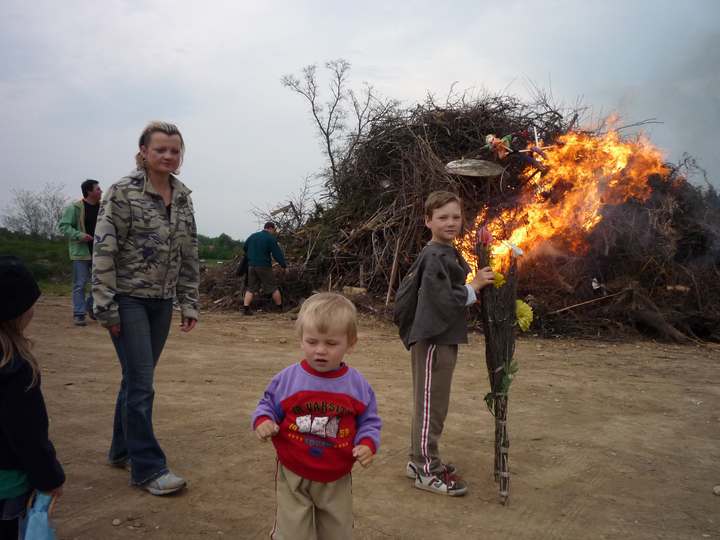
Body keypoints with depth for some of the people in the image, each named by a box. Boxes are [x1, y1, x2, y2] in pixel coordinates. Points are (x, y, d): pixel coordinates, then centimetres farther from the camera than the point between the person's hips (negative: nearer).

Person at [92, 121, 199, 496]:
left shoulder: (182, 197, 7)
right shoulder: (123, 193, -9)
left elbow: (189, 255, 11)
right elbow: (104, 251, -12)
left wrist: (189, 303, 8)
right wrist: (106, 307, -14)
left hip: (162, 301, 6)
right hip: (128, 299, -5)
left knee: (137, 378, 15)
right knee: (141, 382, -4)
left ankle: (122, 450, 31)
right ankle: (148, 467, 7)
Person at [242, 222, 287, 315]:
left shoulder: (252, 236, 13)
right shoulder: (270, 238, -7)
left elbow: (245, 248, 22)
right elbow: (277, 253, -9)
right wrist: (284, 265, -4)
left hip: (251, 266, 5)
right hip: (264, 266, -5)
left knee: (250, 288, 8)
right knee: (273, 287, 6)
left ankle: (245, 308, -2)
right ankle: (280, 307, 13)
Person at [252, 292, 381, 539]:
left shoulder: (358, 385, -9)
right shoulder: (287, 379, -11)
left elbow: (369, 422, 1)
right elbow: (267, 406, 3)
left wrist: (368, 444, -18)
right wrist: (263, 421, -19)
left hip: (336, 480, 1)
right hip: (293, 476, -1)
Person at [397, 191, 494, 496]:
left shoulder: (449, 254, 14)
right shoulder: (434, 257, -17)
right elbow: (442, 300, -23)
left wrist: (473, 289, 6)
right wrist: (474, 287, -15)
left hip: (443, 338, 10)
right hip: (432, 339, -10)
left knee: (430, 403, 18)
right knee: (431, 404, -1)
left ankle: (419, 460, 30)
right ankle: (427, 470, 11)